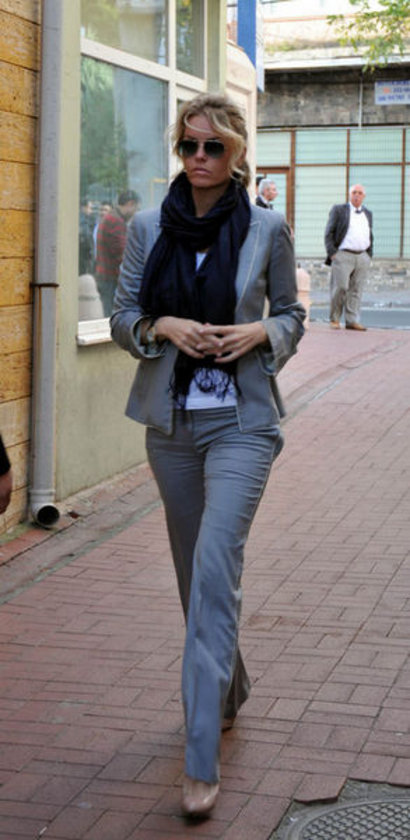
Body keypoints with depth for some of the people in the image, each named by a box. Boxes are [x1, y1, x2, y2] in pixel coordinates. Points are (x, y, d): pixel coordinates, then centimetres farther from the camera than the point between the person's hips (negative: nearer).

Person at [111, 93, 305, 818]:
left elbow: (292, 315, 8)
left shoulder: (266, 229, -2)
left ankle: (201, 762, -14)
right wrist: (164, 327, -14)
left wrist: (261, 332, -13)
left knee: (215, 568, -16)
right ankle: (229, 692, 40)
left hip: (241, 421, -4)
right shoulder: (148, 228, 3)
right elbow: (122, 319, 7)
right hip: (170, 422, 4)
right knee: (194, 570, 15)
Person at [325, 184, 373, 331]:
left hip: (362, 256, 4)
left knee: (356, 290, 1)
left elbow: (370, 237, 23)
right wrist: (332, 253, -9)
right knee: (341, 288, -9)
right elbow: (329, 233, 0)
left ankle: (352, 321, 3)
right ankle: (334, 319, 4)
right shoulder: (338, 210, 5)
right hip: (343, 255, -4)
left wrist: (369, 256, 12)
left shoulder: (368, 214, 19)